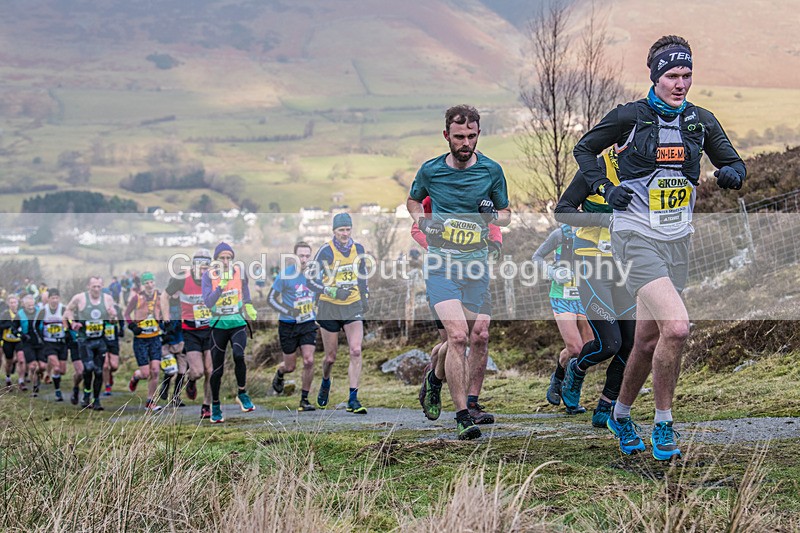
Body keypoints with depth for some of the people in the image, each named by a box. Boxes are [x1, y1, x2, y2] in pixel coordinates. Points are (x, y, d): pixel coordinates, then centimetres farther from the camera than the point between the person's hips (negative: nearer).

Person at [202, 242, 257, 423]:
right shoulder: (209, 276, -9)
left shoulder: (239, 272, -1)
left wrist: (248, 306, 6)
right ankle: (215, 405, 21)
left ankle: (242, 394, -5)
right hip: (218, 325, -1)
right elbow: (208, 302, -20)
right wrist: (222, 285, -28)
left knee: (238, 355, -26)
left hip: (238, 323, 1)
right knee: (217, 368, 2)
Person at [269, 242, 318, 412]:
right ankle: (279, 373, 43)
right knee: (290, 367, 5)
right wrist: (289, 311, -20)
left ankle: (304, 399, 1)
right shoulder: (285, 275, -13)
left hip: (308, 323, 3)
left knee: (309, 361, -13)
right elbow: (271, 298, -8)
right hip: (288, 325, -2)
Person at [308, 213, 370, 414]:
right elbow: (312, 279, -12)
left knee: (356, 351, -13)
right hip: (330, 307, -3)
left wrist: (365, 297, 22)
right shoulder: (326, 251, -10)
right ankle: (325, 383, 39)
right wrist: (333, 291, -25)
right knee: (331, 356, 6)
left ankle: (353, 400, -11)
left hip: (353, 307, 3)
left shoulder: (358, 249, 4)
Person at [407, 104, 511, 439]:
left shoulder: (491, 170, 3)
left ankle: (437, 376, 32)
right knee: (458, 335, -18)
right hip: (441, 263, -3)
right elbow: (413, 200, 22)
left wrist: (495, 216, -8)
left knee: (479, 336, 2)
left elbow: (505, 214, 15)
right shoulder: (430, 170, 2)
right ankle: (463, 416, -14)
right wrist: (421, 220, 1)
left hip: (477, 264, 3)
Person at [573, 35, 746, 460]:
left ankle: (621, 415, 35)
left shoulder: (701, 121, 5)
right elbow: (584, 149, 7)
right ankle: (663, 424, -6)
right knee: (676, 327, -23)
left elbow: (733, 162, 15)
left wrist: (732, 173, -9)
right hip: (637, 237, -5)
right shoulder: (630, 116, -7)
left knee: (649, 341, 12)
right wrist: (605, 188, -7)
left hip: (677, 240, 5)